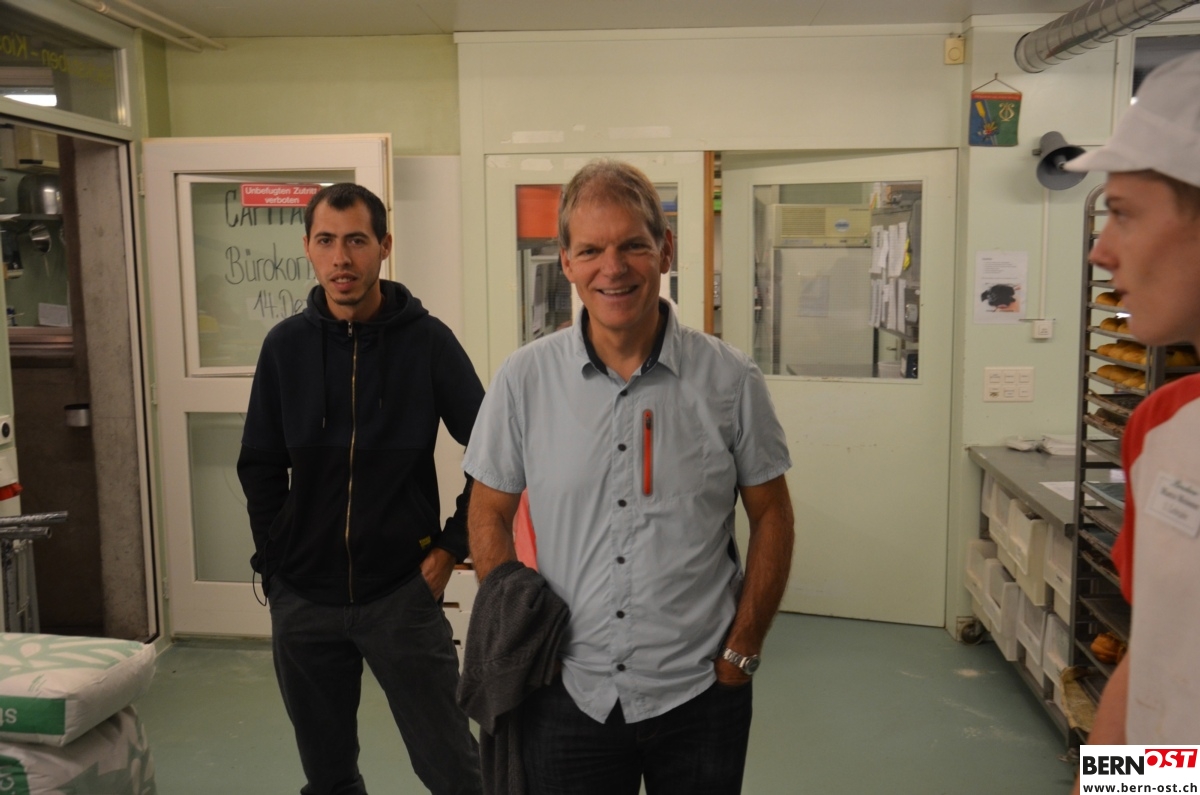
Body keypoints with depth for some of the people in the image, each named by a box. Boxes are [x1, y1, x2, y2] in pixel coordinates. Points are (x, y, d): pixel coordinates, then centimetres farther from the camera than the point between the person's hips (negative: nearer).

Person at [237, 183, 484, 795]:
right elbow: (260, 465, 9)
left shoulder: (427, 340, -7)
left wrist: (452, 545, -5)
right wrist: (276, 560, 3)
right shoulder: (285, 345, 1)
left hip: (402, 593, -3)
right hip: (302, 600, 3)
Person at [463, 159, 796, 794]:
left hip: (698, 695, 0)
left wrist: (741, 652, -1)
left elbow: (770, 517, 2)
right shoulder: (524, 379, -5)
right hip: (567, 694, 1)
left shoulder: (729, 379, -6)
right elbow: (489, 515, 4)